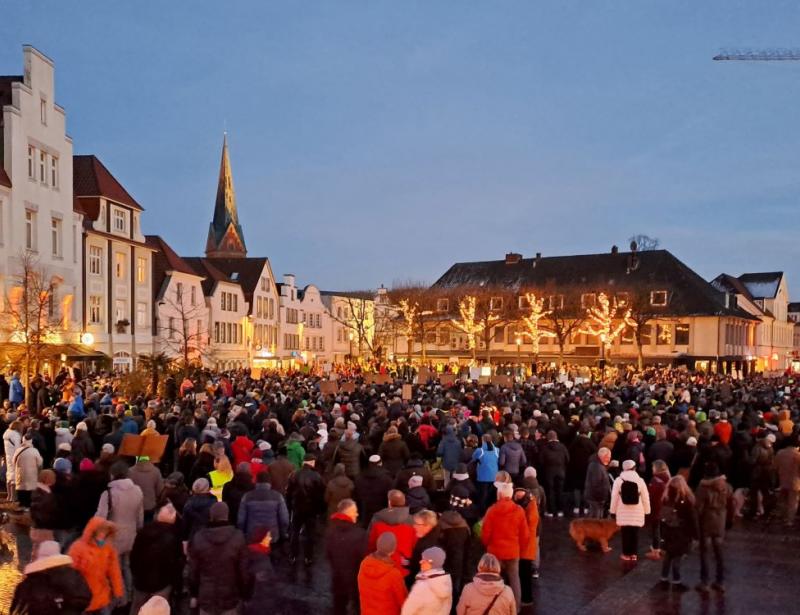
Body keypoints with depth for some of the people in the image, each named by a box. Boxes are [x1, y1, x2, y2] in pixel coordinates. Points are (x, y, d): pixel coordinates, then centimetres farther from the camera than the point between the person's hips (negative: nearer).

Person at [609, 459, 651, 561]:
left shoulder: (618, 480, -6)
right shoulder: (640, 480, -5)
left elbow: (614, 497, -3)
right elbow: (645, 497, 0)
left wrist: (613, 510, 8)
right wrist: (647, 510, 11)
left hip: (623, 512, 0)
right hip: (637, 512, 0)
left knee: (625, 532, 8)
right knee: (635, 533, 9)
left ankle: (626, 554, 13)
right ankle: (634, 554, 14)